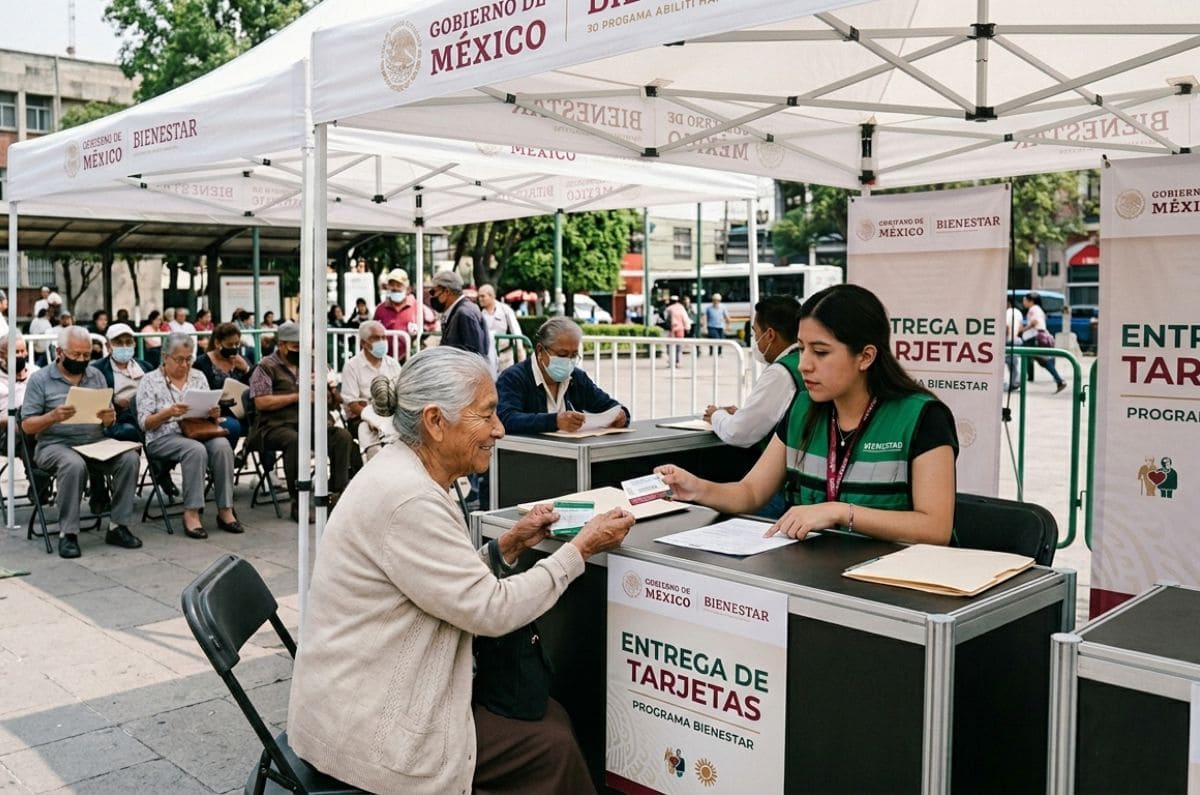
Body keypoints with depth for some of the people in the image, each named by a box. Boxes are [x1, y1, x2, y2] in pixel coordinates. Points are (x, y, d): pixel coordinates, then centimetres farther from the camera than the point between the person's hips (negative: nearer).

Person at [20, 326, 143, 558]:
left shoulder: (96, 376, 12)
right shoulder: (40, 379, 1)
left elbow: (110, 420, 13)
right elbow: (27, 426, -3)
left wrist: (109, 417, -13)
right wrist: (53, 416, -22)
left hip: (96, 443, 4)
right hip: (56, 444, -4)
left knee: (130, 458, -23)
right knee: (74, 465, -37)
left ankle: (118, 526, -16)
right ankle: (67, 534, -26)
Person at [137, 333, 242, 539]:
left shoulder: (198, 377, 15)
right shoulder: (150, 380, 3)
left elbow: (210, 414, 16)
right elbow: (144, 423, -4)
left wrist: (214, 413, -9)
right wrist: (168, 412, -22)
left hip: (197, 432, 4)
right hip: (163, 438, -4)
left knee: (222, 445, -30)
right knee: (196, 449, -36)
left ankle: (225, 510, -26)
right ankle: (191, 513, -32)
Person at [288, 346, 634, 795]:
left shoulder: (404, 471, 5)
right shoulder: (408, 497, -25)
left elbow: (455, 584, 12)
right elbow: (490, 610, -22)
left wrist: (508, 545, 0)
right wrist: (581, 549, -14)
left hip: (372, 693, 9)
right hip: (364, 724, -9)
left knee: (551, 716, 9)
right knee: (552, 748, -4)